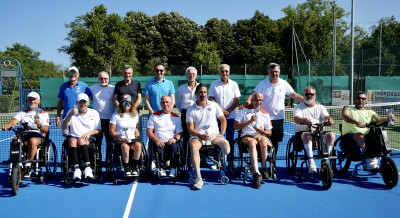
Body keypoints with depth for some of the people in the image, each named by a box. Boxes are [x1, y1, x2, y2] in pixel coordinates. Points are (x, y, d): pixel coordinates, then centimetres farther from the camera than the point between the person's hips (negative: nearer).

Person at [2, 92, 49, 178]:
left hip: (38, 136, -3)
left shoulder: (43, 113, 15)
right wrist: (9, 124, -21)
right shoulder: (22, 112, 25)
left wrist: (39, 126, -22)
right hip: (24, 134, 3)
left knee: (32, 141, -37)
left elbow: (46, 130, 1)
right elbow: (15, 120, 3)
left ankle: (28, 165, -31)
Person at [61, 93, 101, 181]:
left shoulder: (94, 113, 13)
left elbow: (99, 130, 10)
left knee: (81, 140, -35)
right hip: (73, 136, 1)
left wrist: (89, 133, -11)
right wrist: (70, 115, -12)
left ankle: (87, 167, -40)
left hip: (88, 138, -1)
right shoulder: (71, 112, 13)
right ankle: (76, 169, -42)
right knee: (73, 141, -35)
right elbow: (63, 127, 0)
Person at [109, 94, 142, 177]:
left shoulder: (135, 115, 18)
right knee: (125, 147, -37)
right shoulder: (115, 115, 6)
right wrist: (120, 138, -12)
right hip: (120, 140, -3)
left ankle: (134, 167, -22)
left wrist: (137, 136, 9)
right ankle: (127, 169, -26)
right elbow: (111, 131, 1)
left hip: (132, 139, 3)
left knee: (138, 145, -33)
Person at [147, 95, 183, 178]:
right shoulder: (154, 116, 16)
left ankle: (173, 169, -26)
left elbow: (180, 133, 11)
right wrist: (156, 140, -12)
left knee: (174, 146, -34)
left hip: (171, 142, 1)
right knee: (160, 148, -35)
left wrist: (175, 138, -13)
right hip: (159, 142, 0)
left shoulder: (176, 117, 18)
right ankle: (162, 169, -24)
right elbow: (149, 132, 8)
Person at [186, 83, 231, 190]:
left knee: (226, 144, -31)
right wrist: (201, 135, -16)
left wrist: (222, 133, 5)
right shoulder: (191, 110, 7)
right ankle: (198, 178, -39)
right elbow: (190, 129, 1)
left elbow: (223, 120, 20)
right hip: (198, 135, -1)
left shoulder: (214, 105, 12)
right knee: (193, 145, -37)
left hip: (214, 135, 1)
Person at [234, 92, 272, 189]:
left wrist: (263, 131, -6)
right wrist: (250, 121, -7)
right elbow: (235, 126, 2)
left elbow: (270, 132, 18)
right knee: (252, 142, -38)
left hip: (261, 135, 2)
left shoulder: (265, 114, 18)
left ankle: (264, 168, -22)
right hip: (247, 136, -2)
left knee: (264, 142, -35)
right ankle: (256, 173, -46)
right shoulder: (244, 111, 12)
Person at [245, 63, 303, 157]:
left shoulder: (284, 84, 5)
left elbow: (295, 95, 11)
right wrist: (248, 101, -30)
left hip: (278, 117, 2)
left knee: (275, 140, 8)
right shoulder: (262, 84, -2)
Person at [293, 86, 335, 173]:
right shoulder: (298, 107, 11)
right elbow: (296, 119, -9)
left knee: (331, 135, -26)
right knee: (307, 135, -37)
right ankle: (311, 163, -39)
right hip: (302, 132, -2)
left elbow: (326, 117, 0)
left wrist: (330, 120, -26)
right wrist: (302, 120, -35)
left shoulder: (320, 107, 19)